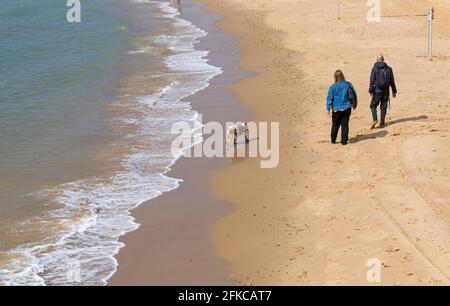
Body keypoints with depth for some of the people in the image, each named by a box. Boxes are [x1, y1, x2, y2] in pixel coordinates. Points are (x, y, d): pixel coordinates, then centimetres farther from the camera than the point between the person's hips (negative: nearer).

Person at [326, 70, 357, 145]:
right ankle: (344, 141, 6)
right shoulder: (348, 85, -4)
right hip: (346, 108, 2)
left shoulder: (333, 87, -12)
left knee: (335, 125, 13)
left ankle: (333, 140, 22)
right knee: (345, 125, 7)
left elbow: (329, 98, -10)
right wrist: (354, 104, 21)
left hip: (336, 109, -2)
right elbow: (354, 95, 7)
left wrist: (328, 109, -4)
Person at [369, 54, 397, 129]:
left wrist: (371, 91, -8)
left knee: (373, 105, 9)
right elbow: (392, 81, 8)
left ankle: (375, 119, -11)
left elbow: (372, 80, -9)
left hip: (377, 90, -3)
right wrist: (394, 91, 15)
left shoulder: (375, 68, -5)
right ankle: (382, 123, 10)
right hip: (386, 90, 3)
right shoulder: (388, 69, 4)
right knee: (384, 107, 9)